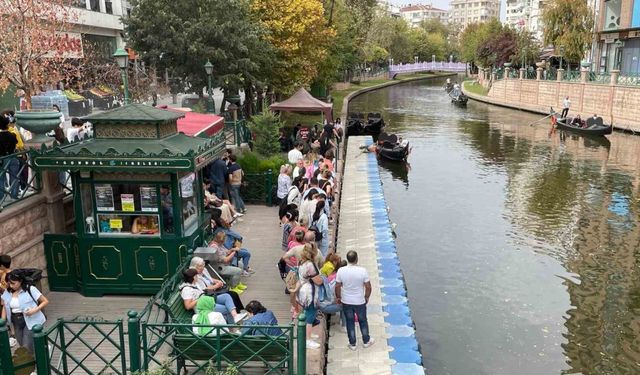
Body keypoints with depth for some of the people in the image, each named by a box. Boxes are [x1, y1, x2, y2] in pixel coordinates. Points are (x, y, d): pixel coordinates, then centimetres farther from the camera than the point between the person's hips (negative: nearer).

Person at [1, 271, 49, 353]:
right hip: (16, 323, 6)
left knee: (27, 348, -12)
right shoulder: (7, 292, 4)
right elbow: (5, 308, 13)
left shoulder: (30, 289, -11)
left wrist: (35, 310, -22)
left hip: (31, 322, -6)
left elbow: (45, 301, -8)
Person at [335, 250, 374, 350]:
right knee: (363, 321, 20)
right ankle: (366, 341, 36)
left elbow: (337, 286, -7)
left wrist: (338, 297, 10)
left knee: (350, 322, 16)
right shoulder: (363, 271, -19)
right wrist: (366, 297, 7)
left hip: (346, 302, 1)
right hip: (360, 301, -1)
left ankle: (352, 344, 27)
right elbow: (368, 287, -11)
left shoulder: (341, 271, -16)